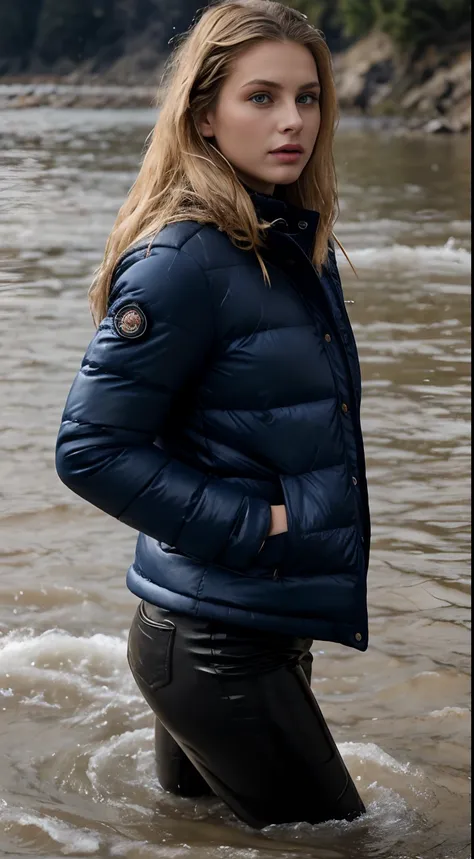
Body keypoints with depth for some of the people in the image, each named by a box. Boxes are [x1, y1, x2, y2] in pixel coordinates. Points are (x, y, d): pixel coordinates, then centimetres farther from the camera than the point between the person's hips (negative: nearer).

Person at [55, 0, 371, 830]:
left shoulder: (296, 242, 8)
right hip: (213, 644, -9)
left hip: (273, 627, 9)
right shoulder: (181, 260, -19)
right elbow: (91, 451, -20)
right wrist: (255, 525, -19)